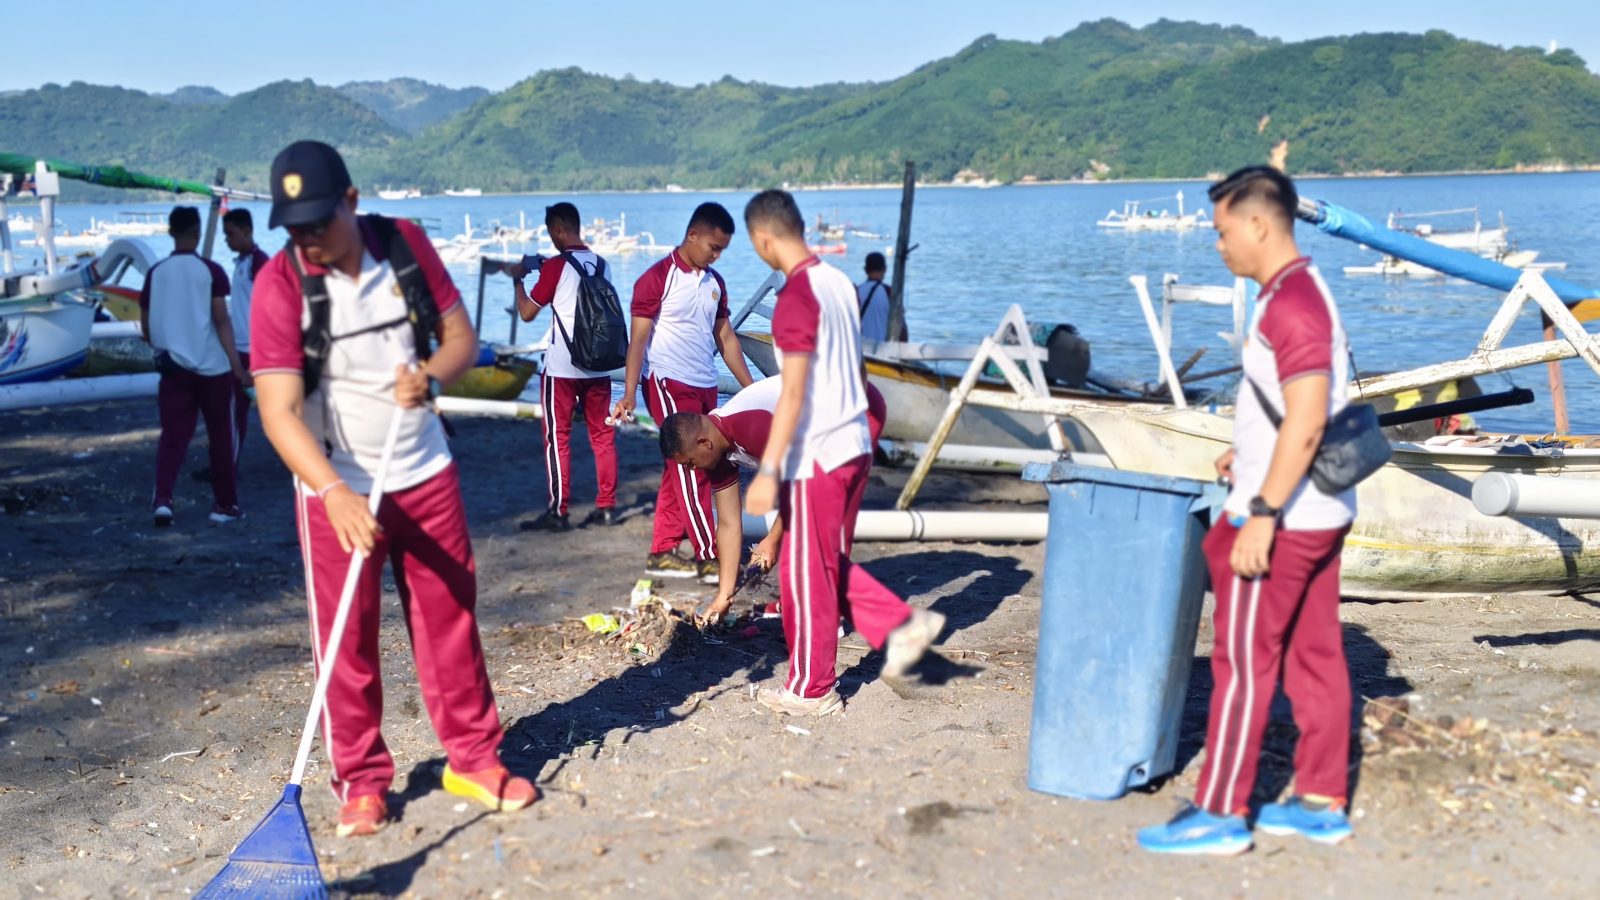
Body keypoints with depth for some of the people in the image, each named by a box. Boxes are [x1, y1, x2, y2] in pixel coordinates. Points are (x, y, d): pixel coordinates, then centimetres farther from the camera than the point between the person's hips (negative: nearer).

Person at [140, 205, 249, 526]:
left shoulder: (156, 273, 4)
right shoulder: (211, 271, -6)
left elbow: (146, 326, 10)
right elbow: (221, 320, -13)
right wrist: (236, 364, -14)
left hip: (174, 368, 3)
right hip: (213, 367, -2)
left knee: (172, 435, 5)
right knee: (221, 437, 9)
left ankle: (162, 498, -12)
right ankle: (225, 504, 15)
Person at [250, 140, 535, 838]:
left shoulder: (406, 244, -6)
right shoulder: (280, 284, -17)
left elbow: (460, 336, 2)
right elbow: (279, 412, -23)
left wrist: (430, 376, -21)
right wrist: (334, 493, -37)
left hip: (426, 472, 3)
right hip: (337, 488, -3)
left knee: (449, 617, 10)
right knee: (347, 640, 2)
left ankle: (473, 758, 24)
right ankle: (361, 782, 18)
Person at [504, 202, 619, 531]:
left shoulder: (555, 266, -10)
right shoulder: (602, 265, 8)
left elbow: (527, 313, -6)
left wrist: (517, 279, 11)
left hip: (561, 368, -5)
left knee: (558, 438, 1)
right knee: (602, 435, 10)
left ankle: (557, 512, 2)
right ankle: (606, 506, 13)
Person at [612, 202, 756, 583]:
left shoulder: (714, 283, 12)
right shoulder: (657, 278, -9)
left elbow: (726, 338, 16)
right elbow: (639, 339, -11)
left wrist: (750, 388, 11)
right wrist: (629, 394, -18)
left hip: (705, 386, 7)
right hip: (669, 384, -7)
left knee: (680, 472, 9)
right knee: (691, 470, -7)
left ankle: (661, 553, 16)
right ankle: (708, 558, -5)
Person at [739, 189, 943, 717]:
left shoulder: (796, 296, -18)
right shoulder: (839, 282, 8)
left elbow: (793, 392, -22)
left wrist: (768, 470, -22)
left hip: (816, 455, -9)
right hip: (855, 445, 9)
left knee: (805, 573, 5)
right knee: (832, 564, 21)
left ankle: (811, 689, 17)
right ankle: (901, 625, 10)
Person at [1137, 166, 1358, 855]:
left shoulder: (1289, 304, -19)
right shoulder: (1306, 291, 12)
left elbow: (1306, 420, -25)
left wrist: (1261, 512, -24)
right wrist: (1251, 455, 23)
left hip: (1283, 517, -10)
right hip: (1320, 512, 10)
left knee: (1243, 662, -2)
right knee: (1315, 656, 14)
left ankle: (1220, 813, 6)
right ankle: (1322, 803, 22)